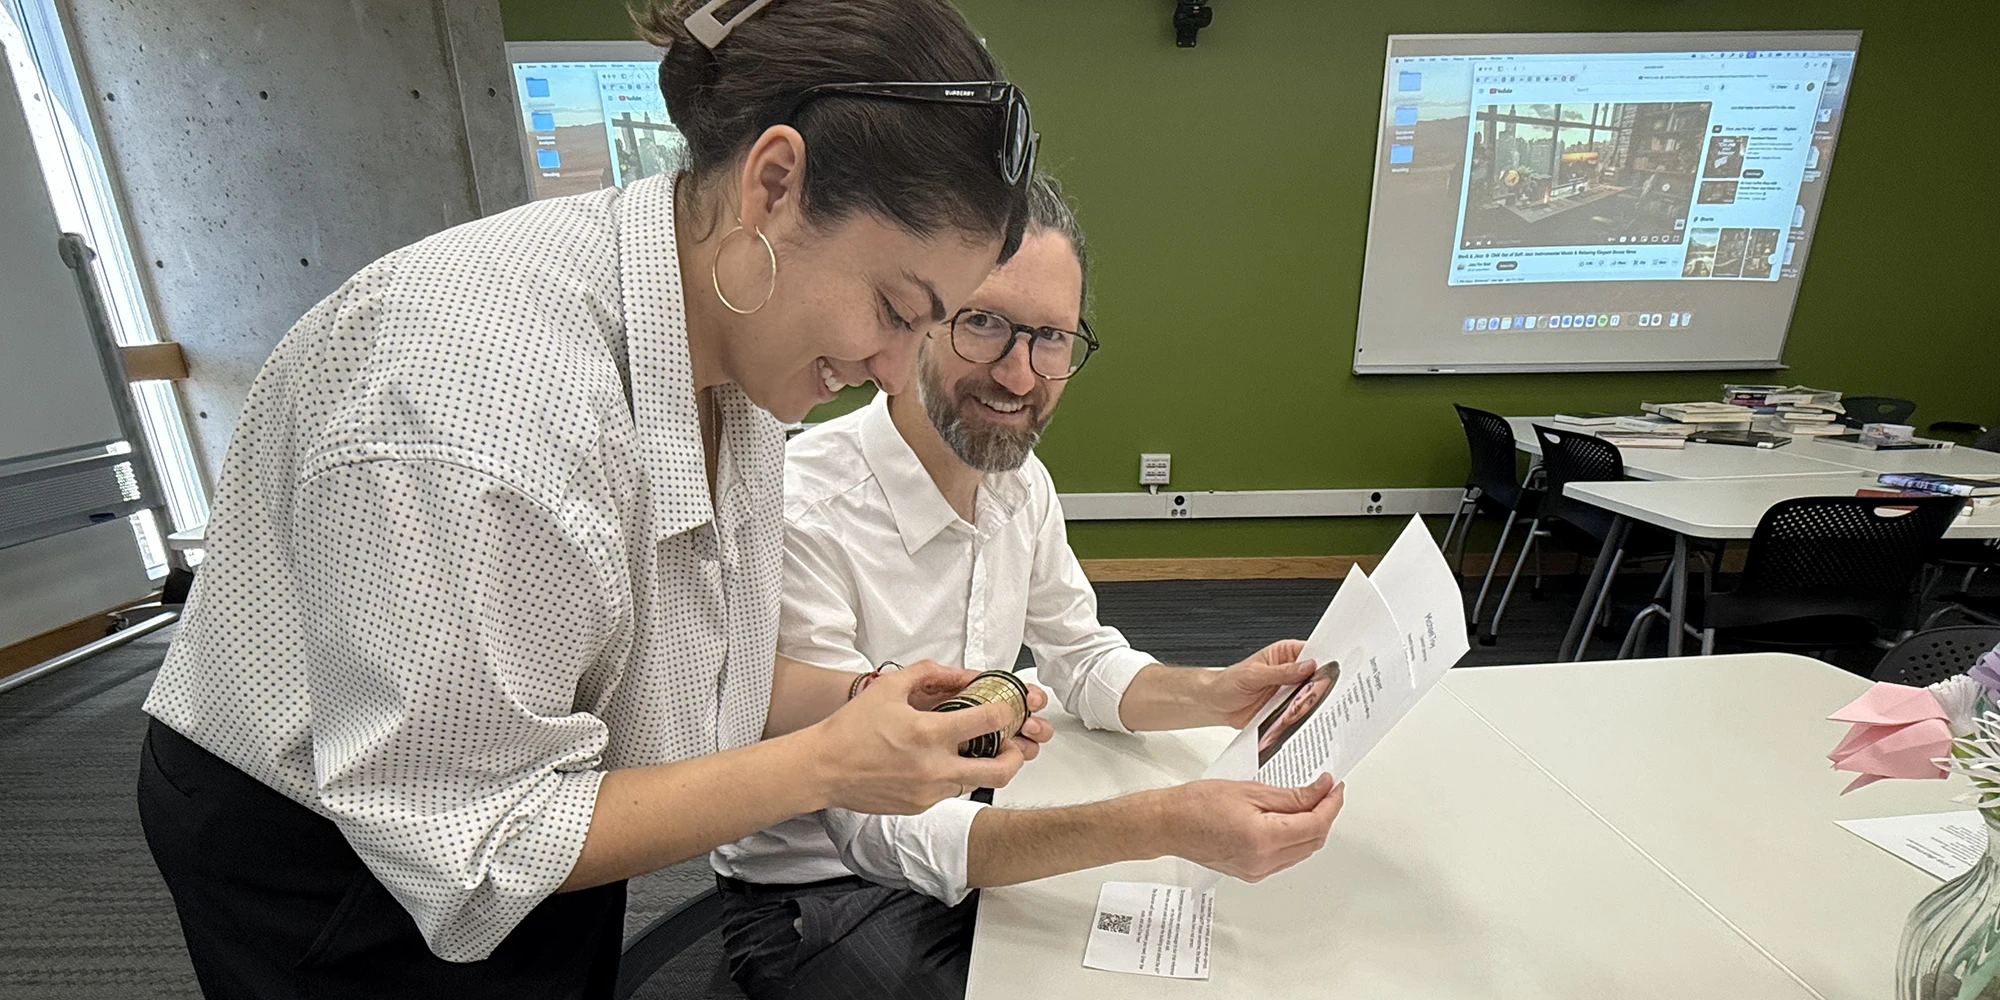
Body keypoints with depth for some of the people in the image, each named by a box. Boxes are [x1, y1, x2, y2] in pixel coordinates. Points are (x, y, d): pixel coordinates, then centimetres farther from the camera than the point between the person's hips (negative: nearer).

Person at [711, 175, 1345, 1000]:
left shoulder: (1019, 477, -7)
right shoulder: (803, 519, -31)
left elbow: (1083, 662, 4)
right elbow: (877, 827, -30)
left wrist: (1211, 696, -16)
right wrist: (1163, 825, -38)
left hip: (970, 841, 6)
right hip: (817, 896, -5)